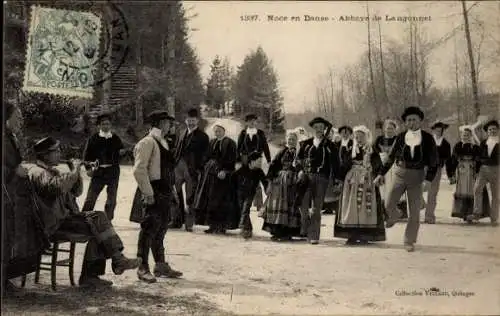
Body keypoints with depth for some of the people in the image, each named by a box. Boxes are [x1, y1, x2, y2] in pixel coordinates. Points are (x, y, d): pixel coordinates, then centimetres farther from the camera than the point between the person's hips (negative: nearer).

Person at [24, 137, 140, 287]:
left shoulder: (53, 171, 21)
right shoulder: (37, 173, -10)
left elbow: (77, 192, 19)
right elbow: (58, 187, -32)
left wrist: (76, 172, 3)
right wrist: (74, 171, -20)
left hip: (66, 216, 9)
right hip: (55, 223, -9)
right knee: (97, 220, -21)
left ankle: (89, 275, -10)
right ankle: (118, 260, -12)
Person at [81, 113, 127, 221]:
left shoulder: (116, 138, 6)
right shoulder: (94, 138, 1)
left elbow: (122, 150, 13)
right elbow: (87, 154, 1)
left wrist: (122, 152, -10)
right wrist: (88, 168, -9)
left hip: (113, 171, 2)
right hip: (98, 171, -2)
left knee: (111, 199, 8)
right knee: (90, 198, -1)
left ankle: (108, 220, 20)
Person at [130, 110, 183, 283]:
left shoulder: (163, 142, 16)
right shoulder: (147, 142, -14)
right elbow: (139, 170, -21)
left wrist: (172, 188, 15)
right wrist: (148, 193, -22)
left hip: (164, 193, 9)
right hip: (152, 194, -9)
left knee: (161, 230, 15)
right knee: (149, 230, -4)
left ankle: (161, 266, 25)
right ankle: (143, 269, 6)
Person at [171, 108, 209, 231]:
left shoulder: (202, 136, -1)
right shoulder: (182, 133, 16)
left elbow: (203, 156, -5)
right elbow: (177, 150, 17)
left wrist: (199, 170, -11)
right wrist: (174, 164, 7)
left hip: (192, 169, -4)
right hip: (179, 166, 5)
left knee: (190, 198, 2)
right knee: (176, 195, 4)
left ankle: (188, 224, 10)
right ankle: (177, 221, 16)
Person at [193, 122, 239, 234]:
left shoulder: (230, 143, -5)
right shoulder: (212, 142, 15)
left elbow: (231, 160, -11)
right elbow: (208, 157, 17)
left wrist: (225, 171, -21)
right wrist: (207, 168, 4)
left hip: (223, 175, -7)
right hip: (210, 173, 7)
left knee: (222, 201, -4)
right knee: (210, 200, 6)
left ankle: (222, 226, 1)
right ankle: (213, 225, 11)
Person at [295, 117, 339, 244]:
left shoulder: (330, 145, 8)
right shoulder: (306, 143, 12)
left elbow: (335, 163, 8)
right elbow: (298, 158, 12)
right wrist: (300, 170, -5)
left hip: (321, 178, -1)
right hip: (306, 177, 1)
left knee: (316, 208, 0)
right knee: (304, 206, -7)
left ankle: (314, 236, 5)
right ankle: (305, 231, 12)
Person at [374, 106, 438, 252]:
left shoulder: (427, 138, -4)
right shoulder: (401, 137, 1)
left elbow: (434, 160, -3)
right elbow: (391, 157, 7)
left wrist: (429, 178, -13)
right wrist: (381, 173, 2)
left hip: (417, 176, -1)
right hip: (400, 174, 1)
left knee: (414, 211, 2)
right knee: (388, 205, -4)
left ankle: (409, 241, 16)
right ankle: (392, 218, 32)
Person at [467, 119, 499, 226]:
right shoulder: (483, 142, 12)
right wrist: (477, 169, 9)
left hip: (495, 169, -3)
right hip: (483, 168, 3)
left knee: (495, 194, 2)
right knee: (477, 189, -14)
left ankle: (494, 218, 8)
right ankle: (477, 213, -9)